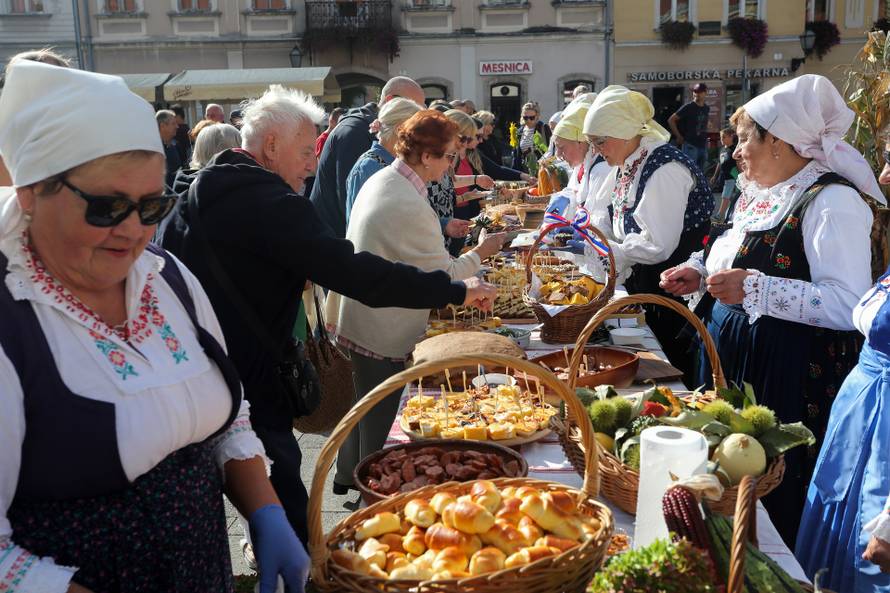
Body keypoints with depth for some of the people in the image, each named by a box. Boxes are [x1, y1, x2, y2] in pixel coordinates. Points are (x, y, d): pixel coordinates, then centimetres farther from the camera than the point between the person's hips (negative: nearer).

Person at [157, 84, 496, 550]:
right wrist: (456, 290, -20)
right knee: (282, 499, 2)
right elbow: (354, 273, -26)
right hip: (246, 385, -10)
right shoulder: (270, 203, -19)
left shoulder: (199, 193, 9)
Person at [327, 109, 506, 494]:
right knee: (379, 422, 7)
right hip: (382, 332, -10)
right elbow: (443, 275, -17)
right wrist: (482, 253, -3)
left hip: (357, 317, 10)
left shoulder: (379, 180, 3)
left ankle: (347, 476, 41)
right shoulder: (410, 207, -27)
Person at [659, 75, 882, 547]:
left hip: (788, 381, -8)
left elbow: (849, 304, -24)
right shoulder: (758, 192, 13)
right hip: (731, 365, 8)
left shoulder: (832, 201, -15)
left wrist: (754, 290, -29)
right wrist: (701, 273, 11)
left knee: (779, 508, 2)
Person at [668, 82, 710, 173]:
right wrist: (679, 136, -6)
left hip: (703, 145, 7)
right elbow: (671, 120, -6)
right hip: (690, 145, -7)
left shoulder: (707, 108, 11)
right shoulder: (688, 107, -7)